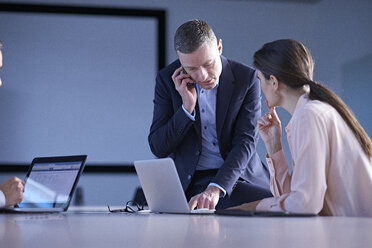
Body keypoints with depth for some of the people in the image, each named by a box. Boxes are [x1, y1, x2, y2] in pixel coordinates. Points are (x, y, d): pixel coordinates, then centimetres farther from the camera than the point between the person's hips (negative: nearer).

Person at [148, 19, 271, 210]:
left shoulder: (247, 79, -4)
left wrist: (215, 189, -29)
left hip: (238, 177, 3)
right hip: (192, 182, -2)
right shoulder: (167, 80, -1)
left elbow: (245, 142, -13)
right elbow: (158, 149, -2)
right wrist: (187, 107, -16)